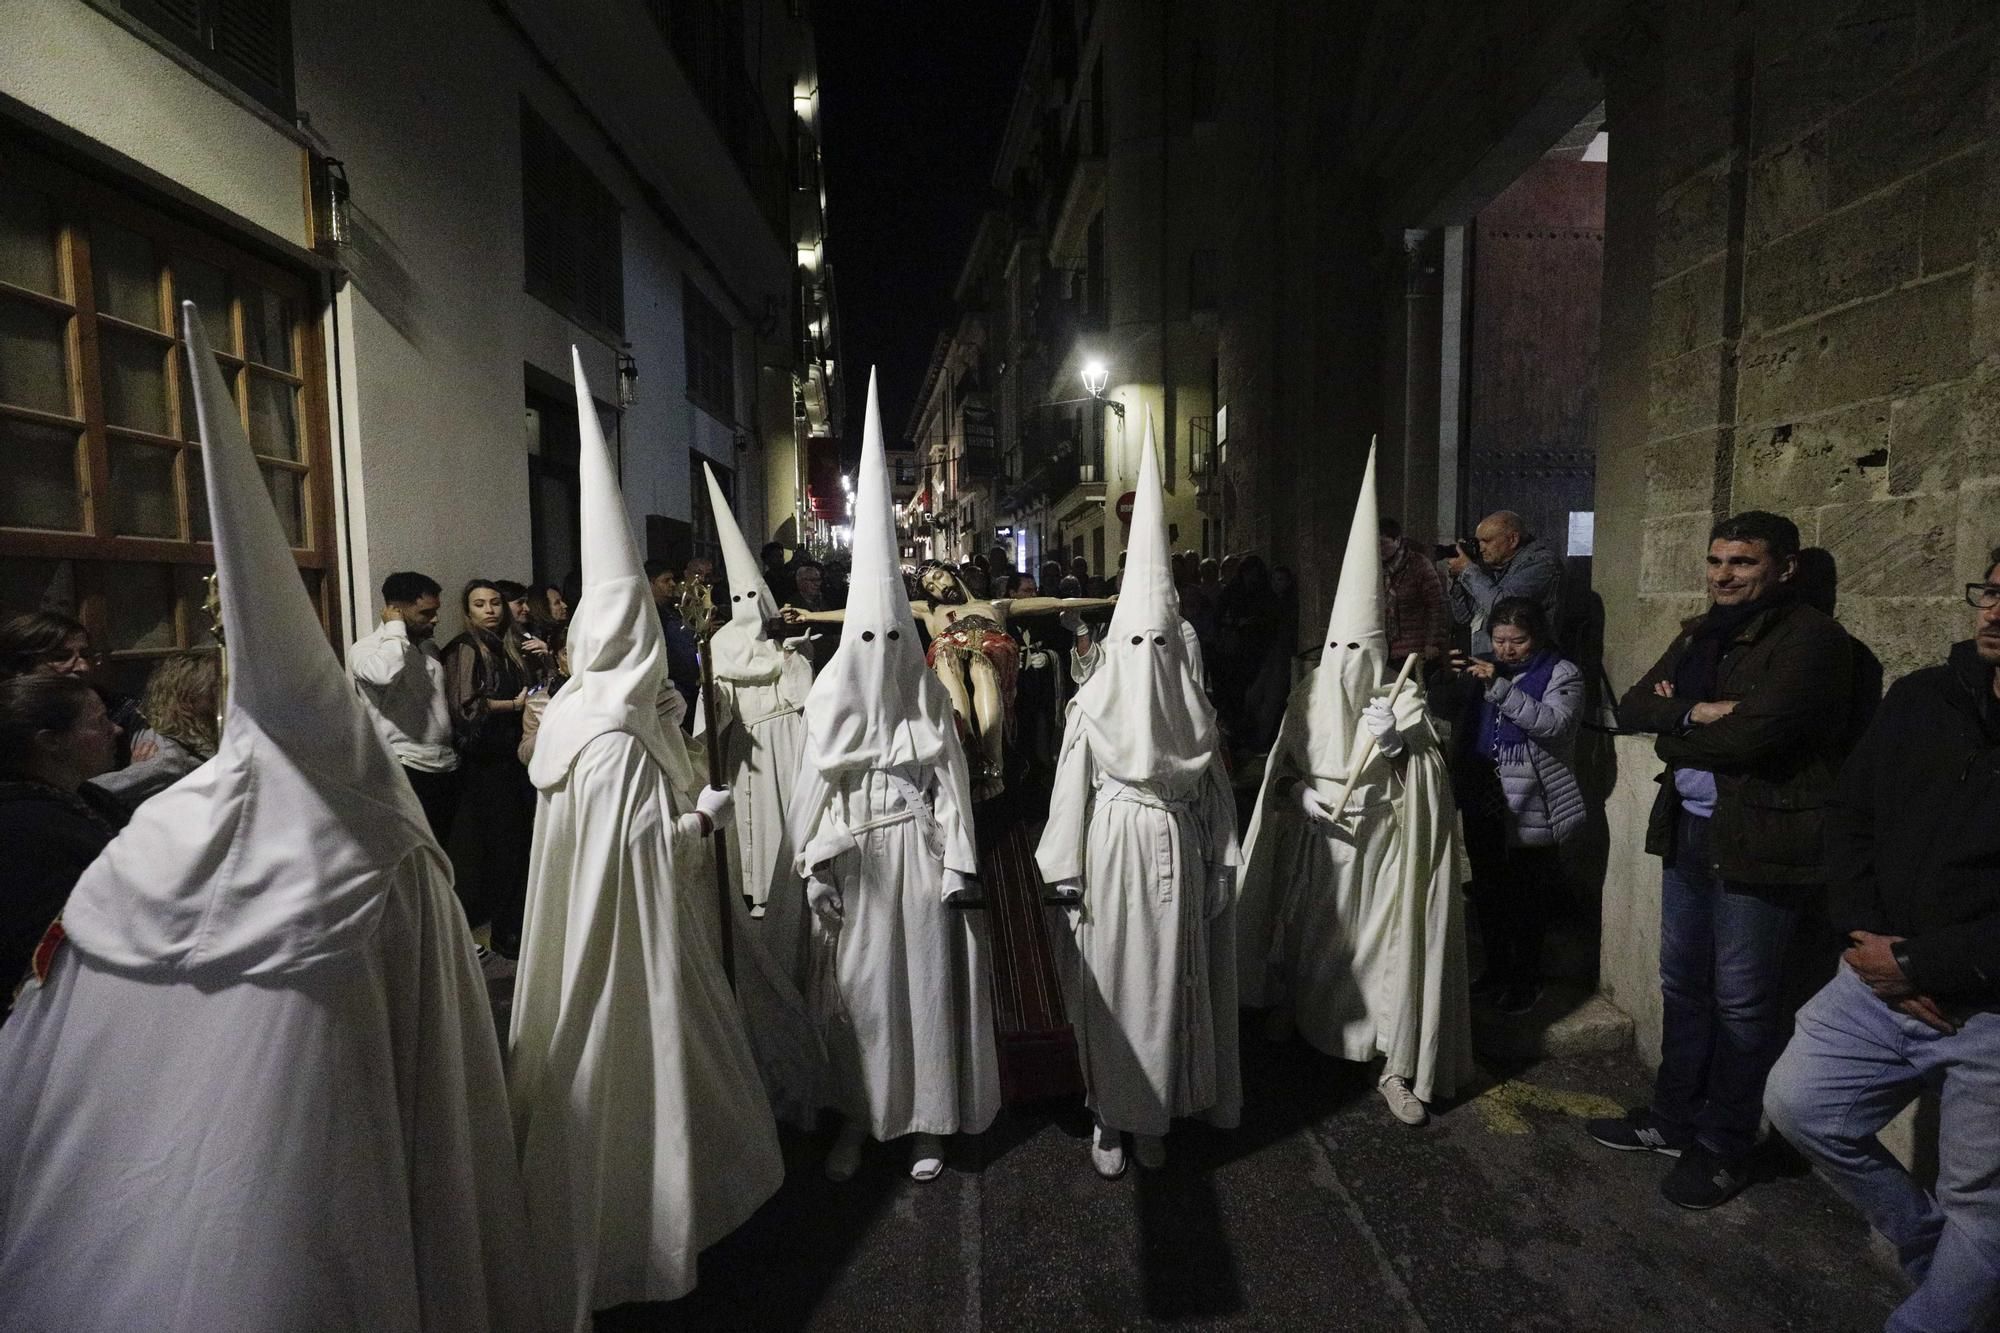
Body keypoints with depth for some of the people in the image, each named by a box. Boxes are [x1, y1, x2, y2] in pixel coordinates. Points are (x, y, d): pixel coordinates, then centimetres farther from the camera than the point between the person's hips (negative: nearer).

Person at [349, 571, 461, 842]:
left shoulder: (429, 646, 16)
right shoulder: (365, 648, -7)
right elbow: (386, 674, -32)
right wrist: (396, 627, -15)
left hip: (447, 766, 7)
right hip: (406, 769, -7)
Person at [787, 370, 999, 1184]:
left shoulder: (928, 696, -1)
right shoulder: (829, 697, -1)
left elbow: (952, 784, -1)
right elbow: (815, 789, -1)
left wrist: (958, 866, -5)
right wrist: (814, 864, -5)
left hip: (920, 856, 0)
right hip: (855, 862, 0)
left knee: (923, 983, 8)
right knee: (855, 988, 8)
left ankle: (925, 1120, 23)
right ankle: (856, 1117, 24)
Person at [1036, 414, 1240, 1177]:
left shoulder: (1193, 708, 3)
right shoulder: (1091, 706, -4)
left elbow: (1213, 791, 7)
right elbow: (1072, 793, -4)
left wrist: (1220, 863, 5)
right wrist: (1067, 871, -6)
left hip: (1177, 856, 2)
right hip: (1113, 852, -2)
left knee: (1166, 982, 10)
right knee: (1110, 983, 5)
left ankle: (1154, 1115, 26)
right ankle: (1111, 1118, 20)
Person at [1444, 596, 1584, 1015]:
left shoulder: (1561, 674, -3)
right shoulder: (1485, 669, 12)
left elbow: (1554, 724, -21)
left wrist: (1500, 687, -28)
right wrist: (1451, 674, -11)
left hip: (1530, 808, -5)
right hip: (1484, 803, 5)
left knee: (1528, 900, 4)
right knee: (1488, 893, 14)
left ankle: (1526, 980, 20)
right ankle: (1496, 970, 30)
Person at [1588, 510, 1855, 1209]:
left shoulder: (1811, 636, -12)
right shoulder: (1700, 635, 12)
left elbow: (1754, 734, -24)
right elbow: (1632, 707, 4)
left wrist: (1675, 727, -7)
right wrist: (1696, 714, -16)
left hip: (1760, 842, -7)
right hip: (1689, 832, 8)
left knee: (1741, 1002, 4)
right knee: (1682, 985, 17)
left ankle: (1725, 1147, 20)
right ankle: (1673, 1118, 32)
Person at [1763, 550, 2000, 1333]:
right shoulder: (1922, 699, 3)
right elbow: (1850, 817, 6)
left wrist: (1921, 966, -17)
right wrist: (1869, 939, -5)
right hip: (1884, 979, 5)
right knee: (1798, 1103, 8)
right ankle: (1928, 1242, 30)